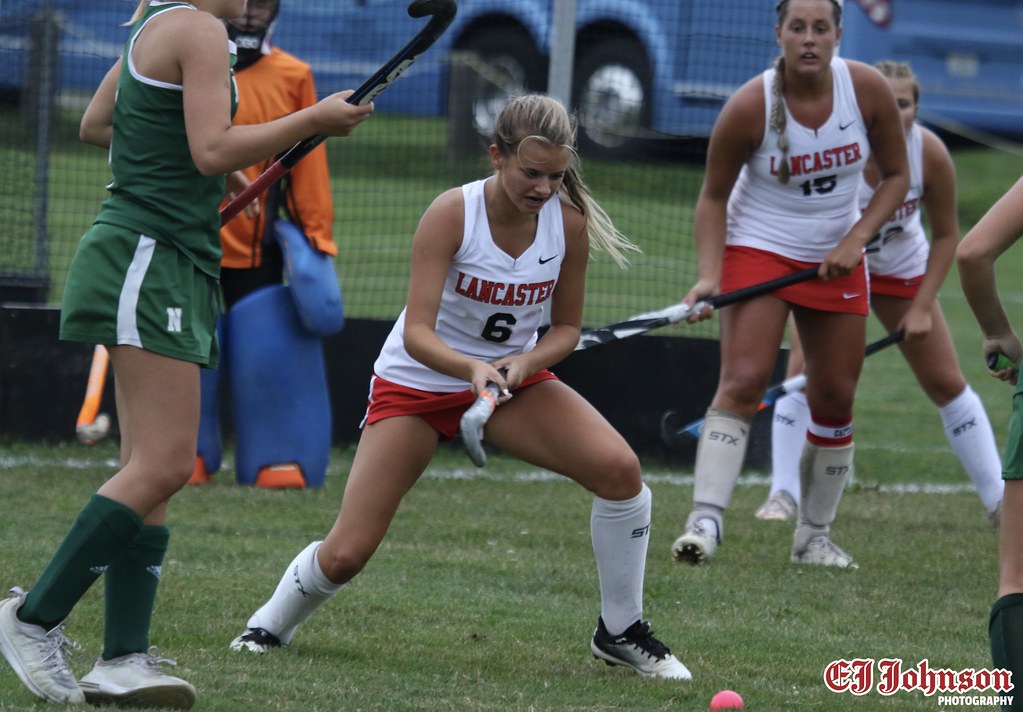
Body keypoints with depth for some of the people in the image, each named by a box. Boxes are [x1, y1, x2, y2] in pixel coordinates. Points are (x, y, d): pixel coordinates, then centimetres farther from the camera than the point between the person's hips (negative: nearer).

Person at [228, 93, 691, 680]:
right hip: (418, 383, -3)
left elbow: (567, 327, 0)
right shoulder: (452, 215, -24)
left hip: (516, 375, 3)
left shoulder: (569, 222, -12)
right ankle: (273, 624, 27)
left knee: (620, 468, -23)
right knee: (346, 554, -8)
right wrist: (473, 369, -47)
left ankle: (621, 632, -4)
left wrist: (525, 362, -21)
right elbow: (417, 334, -28)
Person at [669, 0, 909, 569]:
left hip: (836, 259, 4)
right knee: (743, 381, -19)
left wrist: (856, 239, -13)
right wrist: (710, 275, -20)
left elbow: (896, 175, 1)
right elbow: (714, 196, -8)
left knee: (836, 398, 5)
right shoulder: (750, 106, -18)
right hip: (758, 248, -3)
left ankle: (815, 535, 19)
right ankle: (706, 521, -26)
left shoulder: (869, 90, -12)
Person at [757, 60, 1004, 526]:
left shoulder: (929, 153, -25)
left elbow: (945, 235, -10)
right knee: (804, 368, -20)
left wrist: (922, 306, -14)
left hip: (902, 268, 2)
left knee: (947, 383, 4)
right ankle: (783, 495, -13)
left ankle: (999, 501, 13)